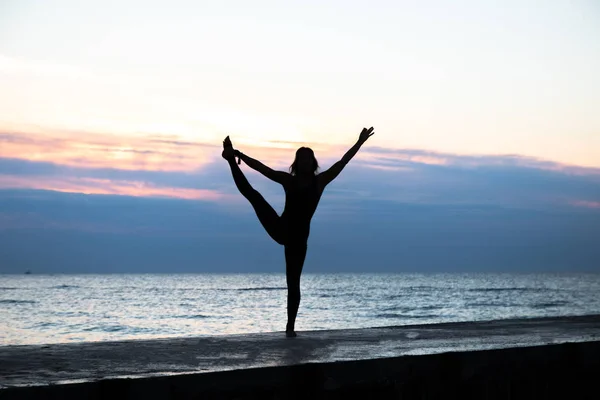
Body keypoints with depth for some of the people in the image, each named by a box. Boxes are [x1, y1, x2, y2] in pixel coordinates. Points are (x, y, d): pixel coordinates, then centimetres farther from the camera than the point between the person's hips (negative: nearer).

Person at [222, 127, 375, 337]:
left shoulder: (320, 181, 4)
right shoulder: (288, 179, 6)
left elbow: (343, 162, -1)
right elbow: (260, 166, 2)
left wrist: (359, 142, -8)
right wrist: (238, 155, -7)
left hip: (298, 236, -1)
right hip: (280, 229, 1)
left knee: (293, 282, 1)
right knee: (252, 194, -17)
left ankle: (290, 326, 6)